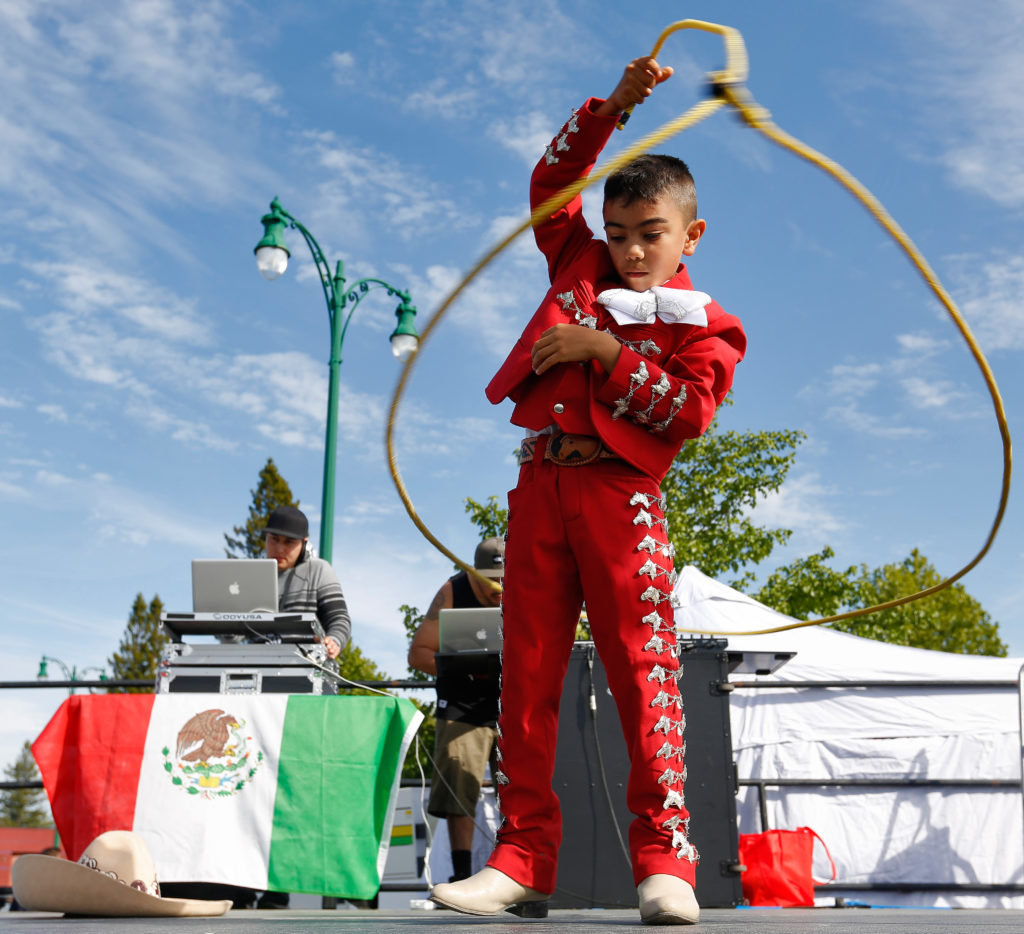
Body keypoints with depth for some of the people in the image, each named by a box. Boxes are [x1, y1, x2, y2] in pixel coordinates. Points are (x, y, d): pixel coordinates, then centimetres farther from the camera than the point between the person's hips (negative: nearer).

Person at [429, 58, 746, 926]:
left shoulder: (704, 324, 6)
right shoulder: (580, 267, 19)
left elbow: (690, 409, -8)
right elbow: (553, 181, 19)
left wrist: (604, 350, -10)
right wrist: (612, 108, 8)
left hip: (621, 494, -4)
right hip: (540, 485, 4)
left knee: (644, 669, -10)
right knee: (527, 673, 1)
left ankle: (664, 860, -6)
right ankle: (523, 859, 3)